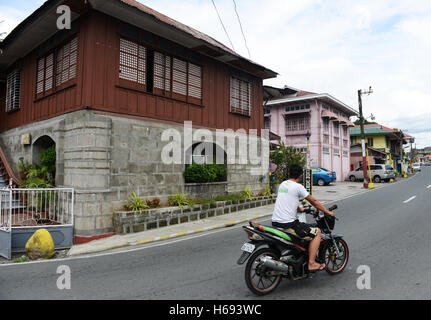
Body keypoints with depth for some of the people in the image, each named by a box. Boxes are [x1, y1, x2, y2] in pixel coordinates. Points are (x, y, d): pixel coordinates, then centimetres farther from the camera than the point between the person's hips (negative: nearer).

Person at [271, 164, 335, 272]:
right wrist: (327, 211, 13)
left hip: (275, 223, 8)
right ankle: (311, 263, 2)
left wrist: (299, 209, 43)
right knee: (317, 232, 3)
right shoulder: (298, 186, -8)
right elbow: (313, 201, 0)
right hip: (288, 224, -8)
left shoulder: (282, 184, 14)